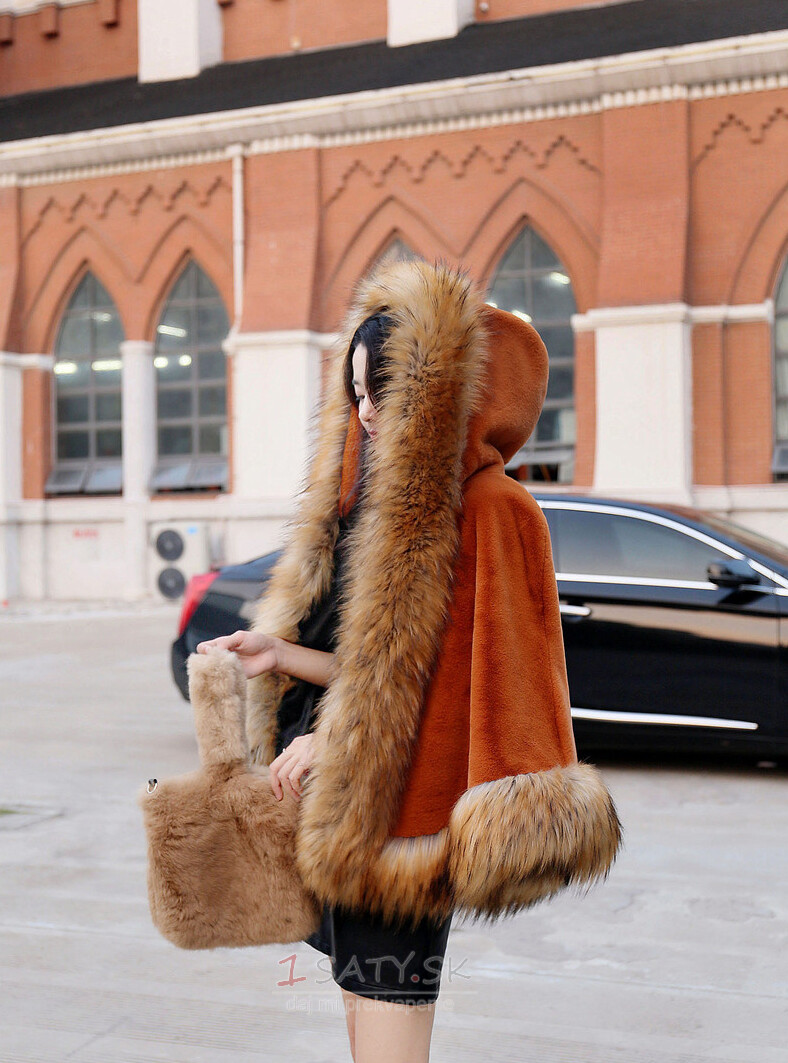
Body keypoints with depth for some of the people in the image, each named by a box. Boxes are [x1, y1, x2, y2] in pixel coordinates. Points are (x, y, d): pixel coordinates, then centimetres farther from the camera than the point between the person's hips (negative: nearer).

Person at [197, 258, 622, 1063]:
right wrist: (285, 655, 2)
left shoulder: (492, 510, -14)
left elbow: (489, 686, -16)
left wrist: (334, 741, -13)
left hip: (404, 819, -9)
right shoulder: (385, 503, 15)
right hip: (349, 815, 9)